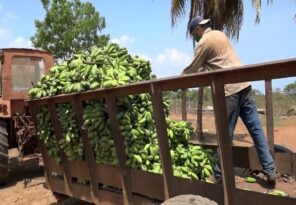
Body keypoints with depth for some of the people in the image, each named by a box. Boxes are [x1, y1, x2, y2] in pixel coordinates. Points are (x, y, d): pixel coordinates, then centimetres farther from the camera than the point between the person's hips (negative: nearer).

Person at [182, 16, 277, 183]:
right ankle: (270, 170, 11)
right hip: (244, 84, 8)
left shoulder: (204, 42, -5)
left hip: (229, 89, -8)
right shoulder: (219, 34, 19)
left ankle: (220, 173, 13)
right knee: (256, 128, 7)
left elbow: (192, 69, 3)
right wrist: (201, 71, 32)